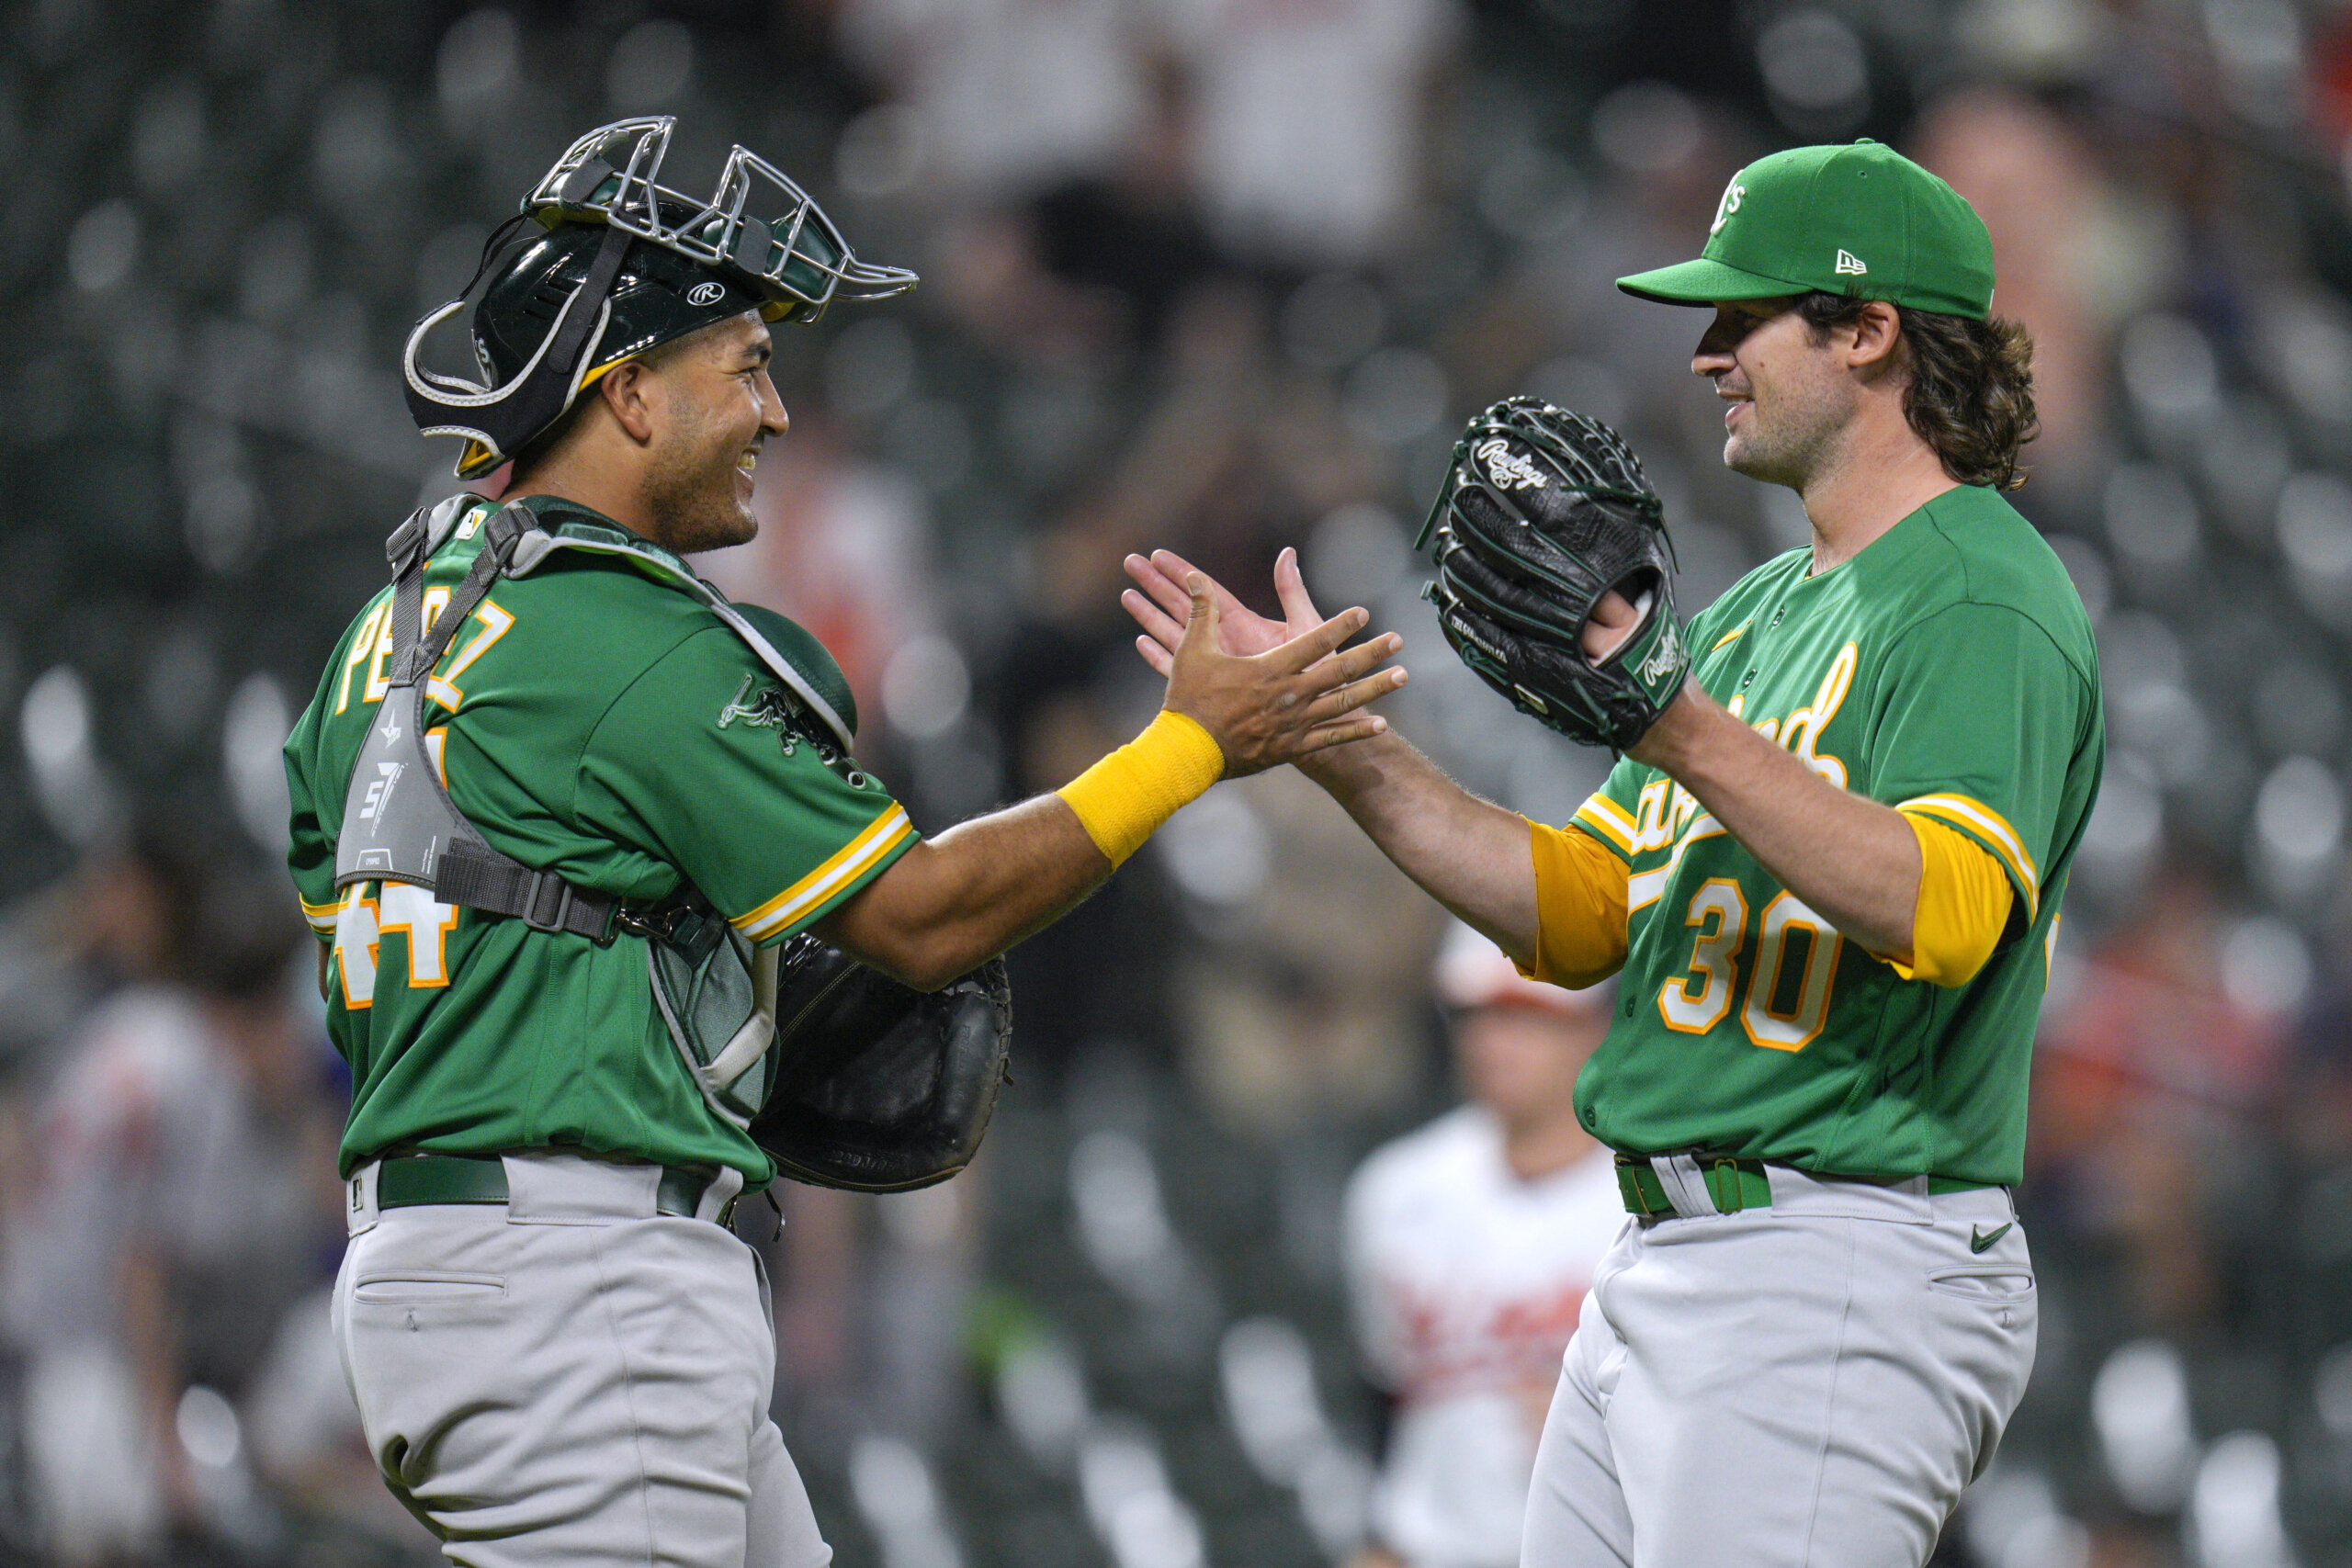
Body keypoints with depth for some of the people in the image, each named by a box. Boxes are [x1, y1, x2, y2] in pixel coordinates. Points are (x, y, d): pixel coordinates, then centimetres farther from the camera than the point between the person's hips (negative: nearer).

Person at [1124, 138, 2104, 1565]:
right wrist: (1334, 740, 13)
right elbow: (1582, 915, 20)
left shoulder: (1984, 603, -10)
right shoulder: (1760, 610, 21)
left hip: (1844, 1272, -10)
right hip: (1655, 1271, 10)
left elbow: (1945, 911, -27)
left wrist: (1678, 731, -34)